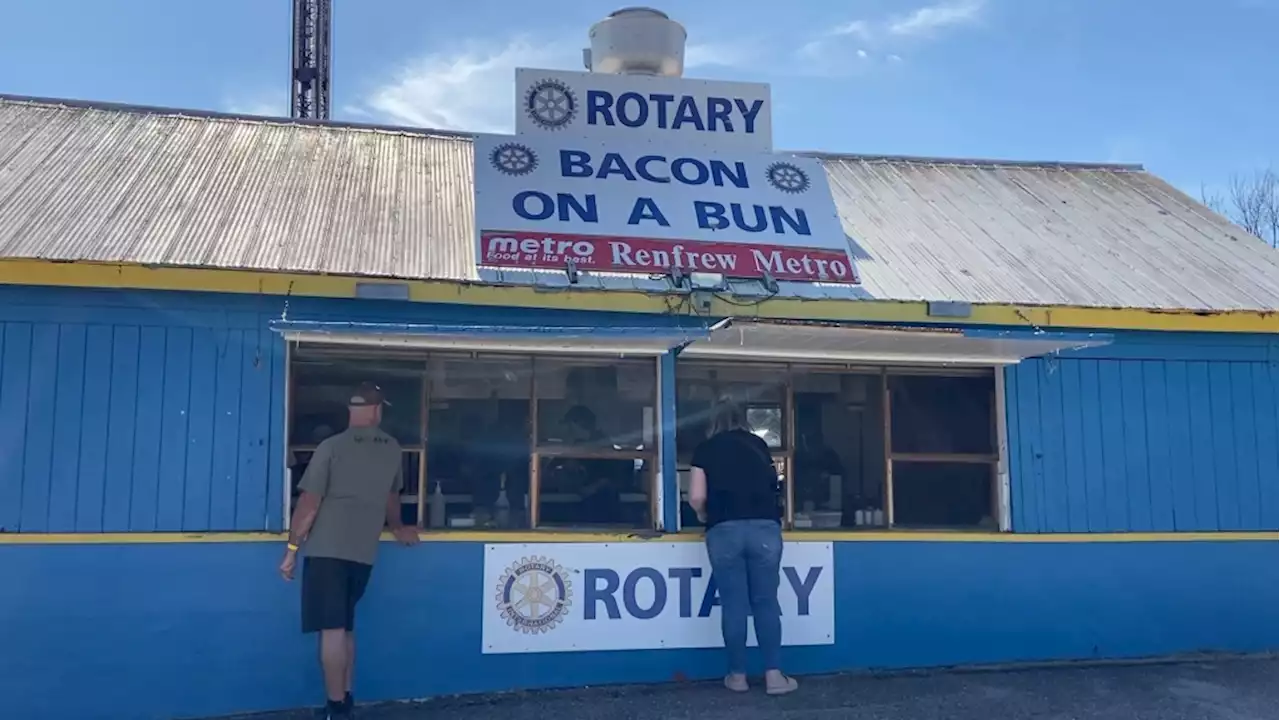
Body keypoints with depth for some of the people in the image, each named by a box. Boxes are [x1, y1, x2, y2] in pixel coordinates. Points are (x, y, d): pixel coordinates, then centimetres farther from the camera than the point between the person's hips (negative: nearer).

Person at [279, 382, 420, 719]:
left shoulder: (332, 446, -4)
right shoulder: (392, 449, 11)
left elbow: (309, 503, -7)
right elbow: (391, 496, 27)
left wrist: (291, 549, -1)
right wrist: (398, 528, 45)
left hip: (327, 549, -5)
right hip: (364, 551, 5)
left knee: (332, 629, -4)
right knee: (345, 627, 17)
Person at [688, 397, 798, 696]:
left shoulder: (706, 449, 9)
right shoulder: (759, 444, 17)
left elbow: (697, 497, 2)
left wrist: (705, 515, 21)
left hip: (725, 529, -1)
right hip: (765, 527, 2)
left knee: (733, 604, 4)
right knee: (766, 601, 6)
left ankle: (738, 675, 11)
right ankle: (774, 675, 4)